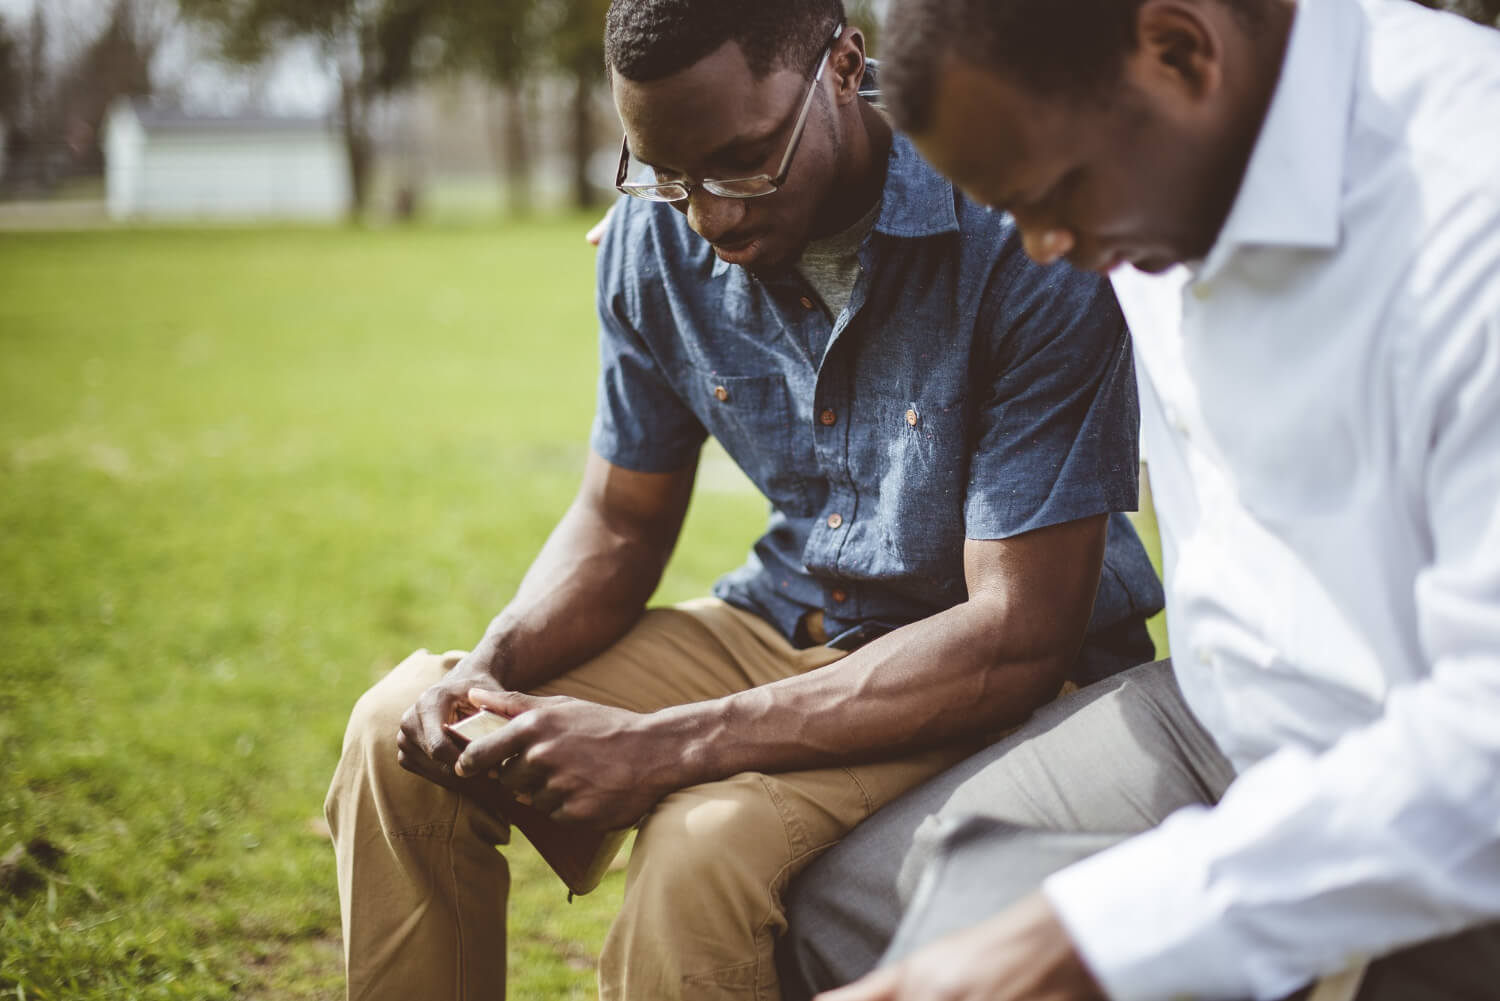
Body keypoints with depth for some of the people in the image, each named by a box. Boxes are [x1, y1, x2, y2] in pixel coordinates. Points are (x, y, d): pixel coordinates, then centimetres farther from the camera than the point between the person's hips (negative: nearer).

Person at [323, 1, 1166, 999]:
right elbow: (620, 525, 7)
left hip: (996, 679, -5)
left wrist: (669, 747, -29)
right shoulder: (659, 239, -5)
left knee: (708, 848, -32)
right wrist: (493, 667, -16)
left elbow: (1020, 636, -26)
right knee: (401, 735, -8)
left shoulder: (1025, 242, -24)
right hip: (783, 626, 6)